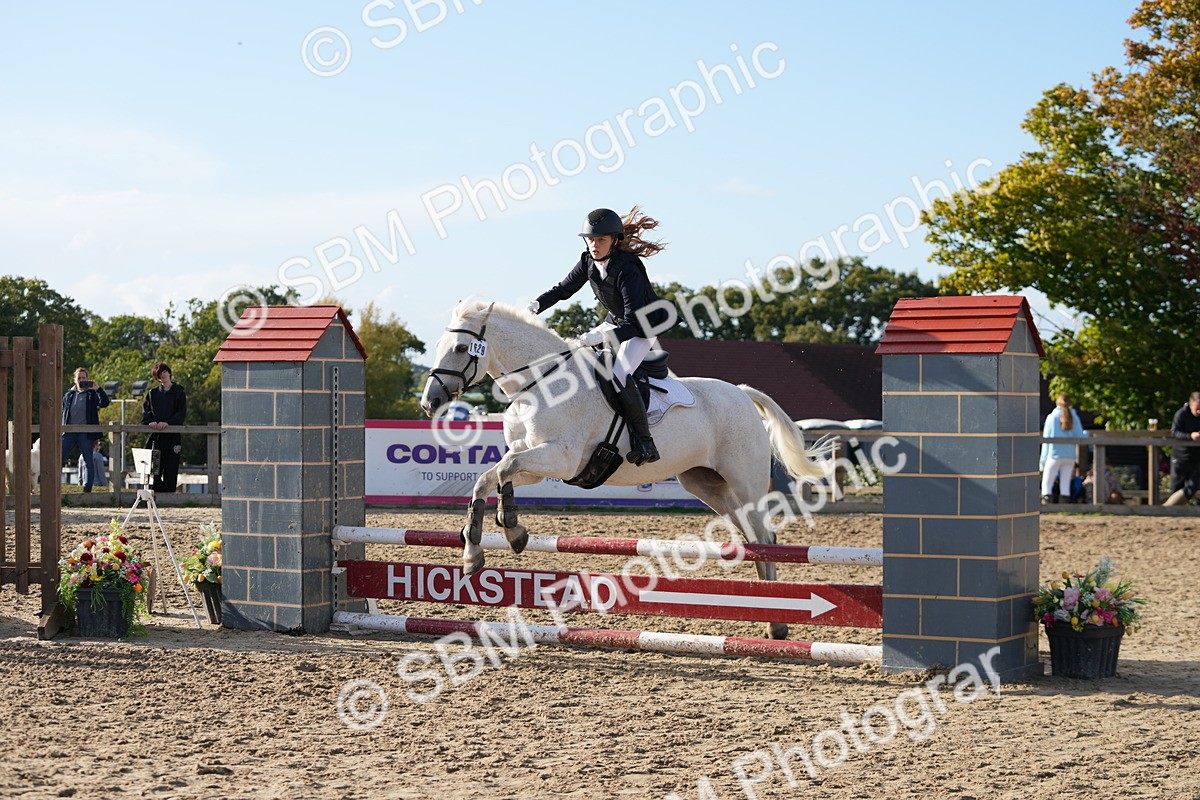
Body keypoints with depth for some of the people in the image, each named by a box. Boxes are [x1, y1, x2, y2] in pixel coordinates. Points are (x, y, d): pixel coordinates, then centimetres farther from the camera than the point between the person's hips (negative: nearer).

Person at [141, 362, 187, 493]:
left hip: (173, 436, -2)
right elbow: (145, 411, 8)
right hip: (156, 435, 2)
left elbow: (182, 413, -3)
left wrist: (167, 423, -17)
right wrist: (151, 422, -13)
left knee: (171, 468, -4)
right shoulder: (152, 393, 15)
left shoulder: (178, 392, 6)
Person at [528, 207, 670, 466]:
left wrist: (602, 336, -50)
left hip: (643, 328, -9)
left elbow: (634, 322, -37)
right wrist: (536, 305, -11)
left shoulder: (627, 270, -33)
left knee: (619, 375, -28)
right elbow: (563, 289, 5)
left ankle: (644, 442, -20)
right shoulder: (588, 261, -10)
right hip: (615, 322, 9)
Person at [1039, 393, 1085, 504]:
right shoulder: (1074, 417, 5)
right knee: (1065, 485, 8)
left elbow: (1046, 439, -3)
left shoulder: (1052, 417, -1)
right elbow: (1080, 437, 2)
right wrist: (1086, 434, 27)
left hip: (1054, 455, -3)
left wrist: (1043, 459, -1)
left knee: (1046, 485, 0)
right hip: (1070, 456, 3)